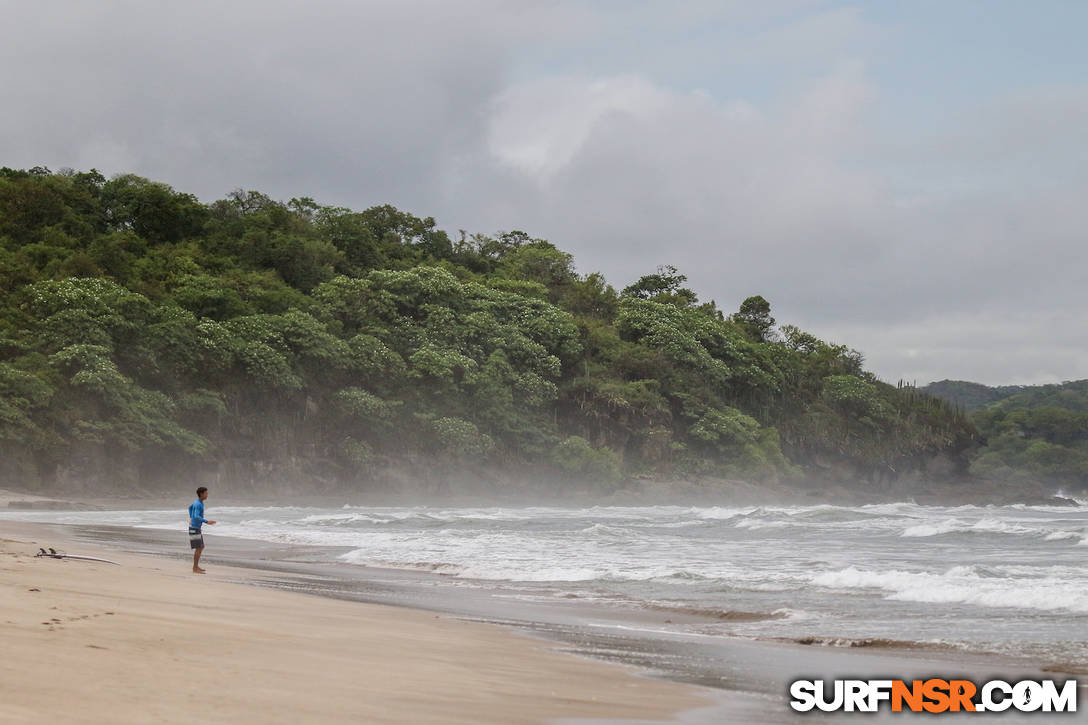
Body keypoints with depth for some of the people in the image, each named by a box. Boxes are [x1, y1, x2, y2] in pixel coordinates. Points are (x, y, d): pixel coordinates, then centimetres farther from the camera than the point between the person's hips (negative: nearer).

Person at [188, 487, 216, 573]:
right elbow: (196, 517, -32)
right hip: (194, 529, -10)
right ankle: (195, 569, -4)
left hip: (197, 528, 10)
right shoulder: (198, 504, -21)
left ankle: (196, 566, 20)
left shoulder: (197, 502, 9)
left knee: (201, 547, 14)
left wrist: (191, 518, 35)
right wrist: (207, 522, -37)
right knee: (198, 548, -8)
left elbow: (190, 507, 29)